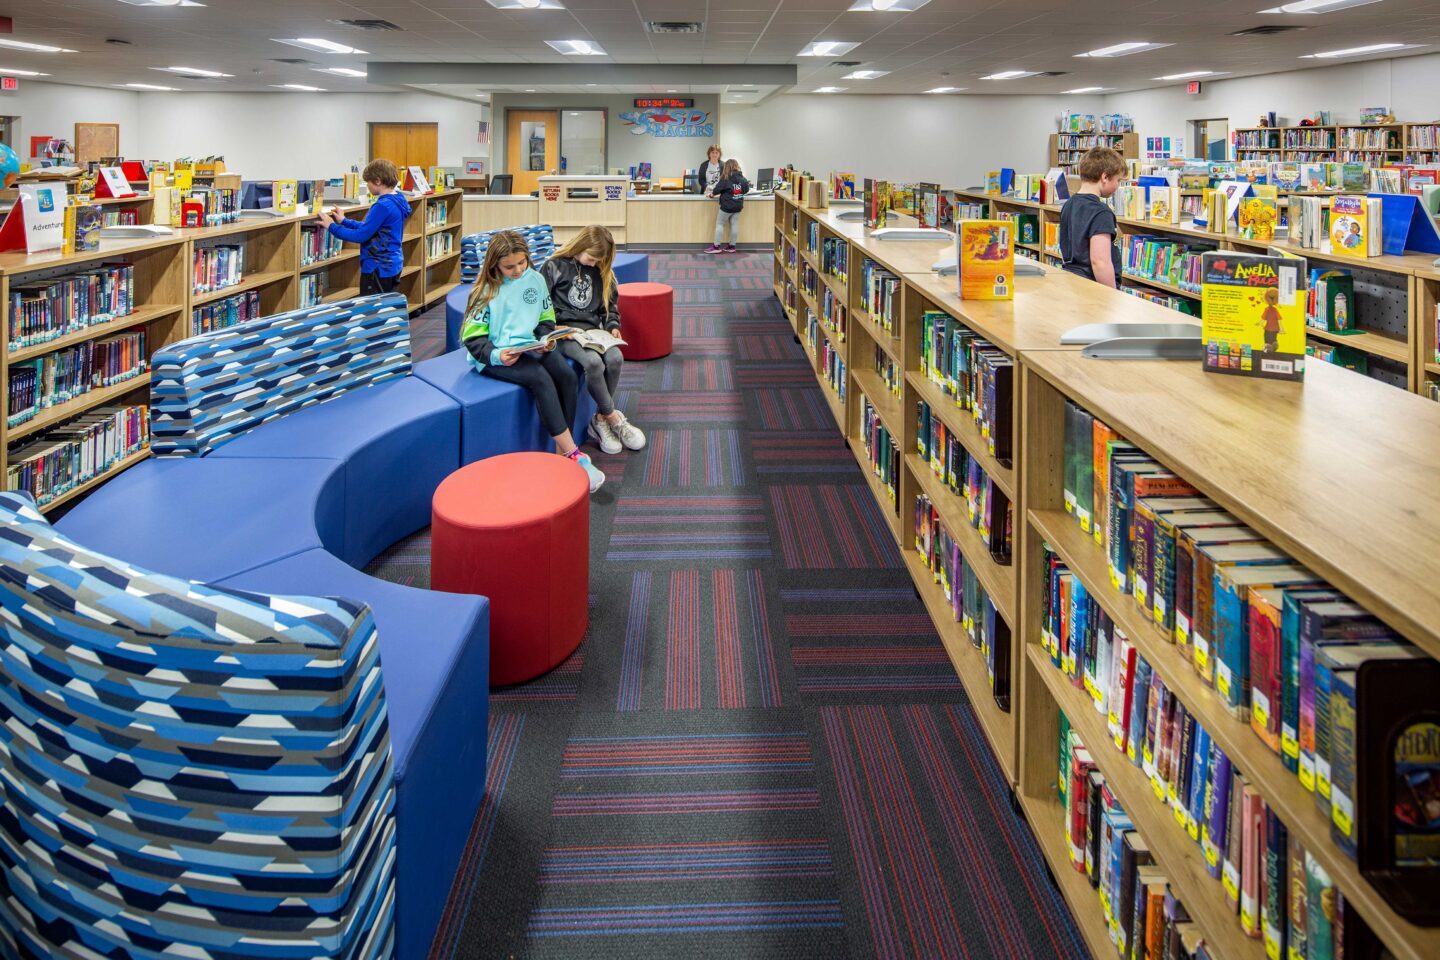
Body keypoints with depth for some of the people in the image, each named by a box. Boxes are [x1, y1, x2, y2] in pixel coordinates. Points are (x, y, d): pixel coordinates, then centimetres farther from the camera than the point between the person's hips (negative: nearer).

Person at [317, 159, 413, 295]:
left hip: (379, 269, -10)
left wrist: (331, 226, -11)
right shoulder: (397, 200, 9)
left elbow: (361, 235, -21)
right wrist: (344, 221, 17)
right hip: (392, 265, 10)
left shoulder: (383, 206, -22)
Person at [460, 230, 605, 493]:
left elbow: (546, 319, 17)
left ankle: (561, 452, -18)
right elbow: (472, 337, -7)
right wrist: (496, 355, -24)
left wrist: (547, 340, -4)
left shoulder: (535, 279, 5)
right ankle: (574, 457, -33)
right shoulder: (487, 290, -6)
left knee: (568, 376, -24)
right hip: (495, 356, -5)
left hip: (530, 347, 5)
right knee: (541, 378, -32)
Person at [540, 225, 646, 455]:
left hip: (593, 328, 5)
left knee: (615, 358, -27)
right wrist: (555, 326, -16)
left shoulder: (601, 271, 13)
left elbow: (610, 303, 22)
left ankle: (601, 420, -14)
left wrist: (613, 325, 5)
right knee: (593, 361, -34)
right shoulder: (554, 267, -2)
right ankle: (614, 419, -19)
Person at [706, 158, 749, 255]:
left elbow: (716, 190, -13)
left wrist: (713, 193, 9)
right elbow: (746, 190, 11)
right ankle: (732, 246, 14)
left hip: (727, 206, -5)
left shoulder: (725, 179, -14)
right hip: (738, 206, 5)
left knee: (719, 224, 3)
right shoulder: (742, 178, 1)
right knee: (734, 225, 9)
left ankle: (716, 246, 2)